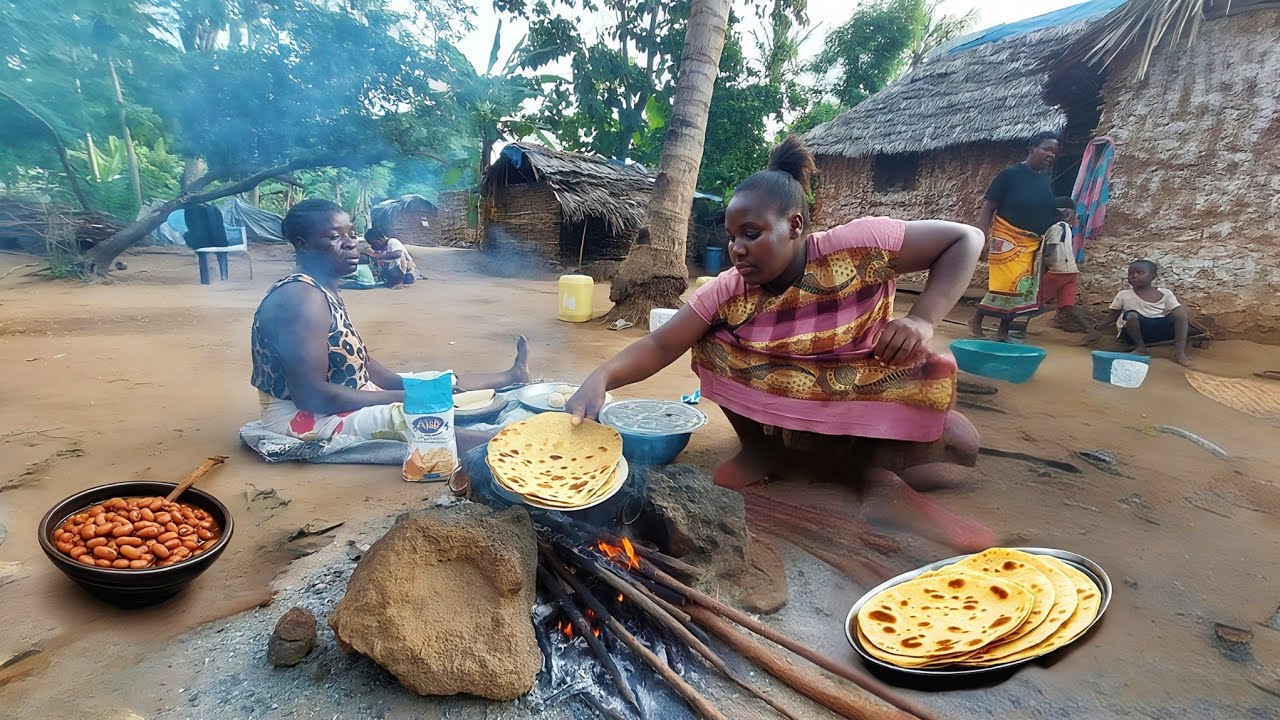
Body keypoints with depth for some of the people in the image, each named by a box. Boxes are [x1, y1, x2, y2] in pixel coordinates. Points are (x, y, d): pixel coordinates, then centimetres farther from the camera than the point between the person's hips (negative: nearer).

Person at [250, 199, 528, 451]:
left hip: (342, 398, 10)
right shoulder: (302, 297, -24)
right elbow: (310, 396, -28)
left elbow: (361, 362, 11)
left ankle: (511, 376, 39)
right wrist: (404, 398, -23)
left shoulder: (325, 290, 7)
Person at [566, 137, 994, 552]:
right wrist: (602, 378, -36)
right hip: (784, 407, 3)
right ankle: (767, 451, 1)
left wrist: (923, 320, -27)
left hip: (867, 403, -3)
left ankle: (872, 467, -2)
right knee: (712, 344, -16)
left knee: (958, 445, -29)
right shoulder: (727, 291, -14)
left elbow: (966, 239, -12)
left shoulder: (858, 246, -22)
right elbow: (661, 346, -18)